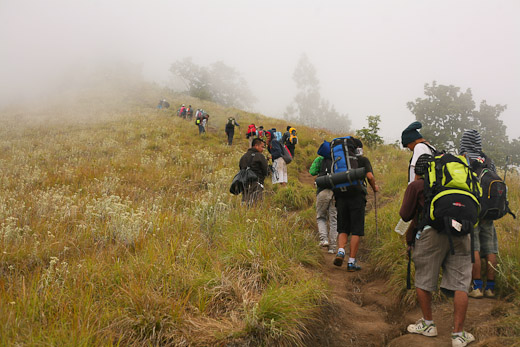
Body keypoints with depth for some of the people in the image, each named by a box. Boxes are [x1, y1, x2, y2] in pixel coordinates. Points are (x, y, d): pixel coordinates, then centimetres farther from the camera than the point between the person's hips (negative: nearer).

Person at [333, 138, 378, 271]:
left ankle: (340, 251, -11)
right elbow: (370, 176, -5)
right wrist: (374, 187, 13)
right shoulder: (363, 160, 8)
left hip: (341, 196, 3)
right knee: (356, 230, 2)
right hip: (357, 196, -3)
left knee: (343, 229, 14)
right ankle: (351, 262, 0)